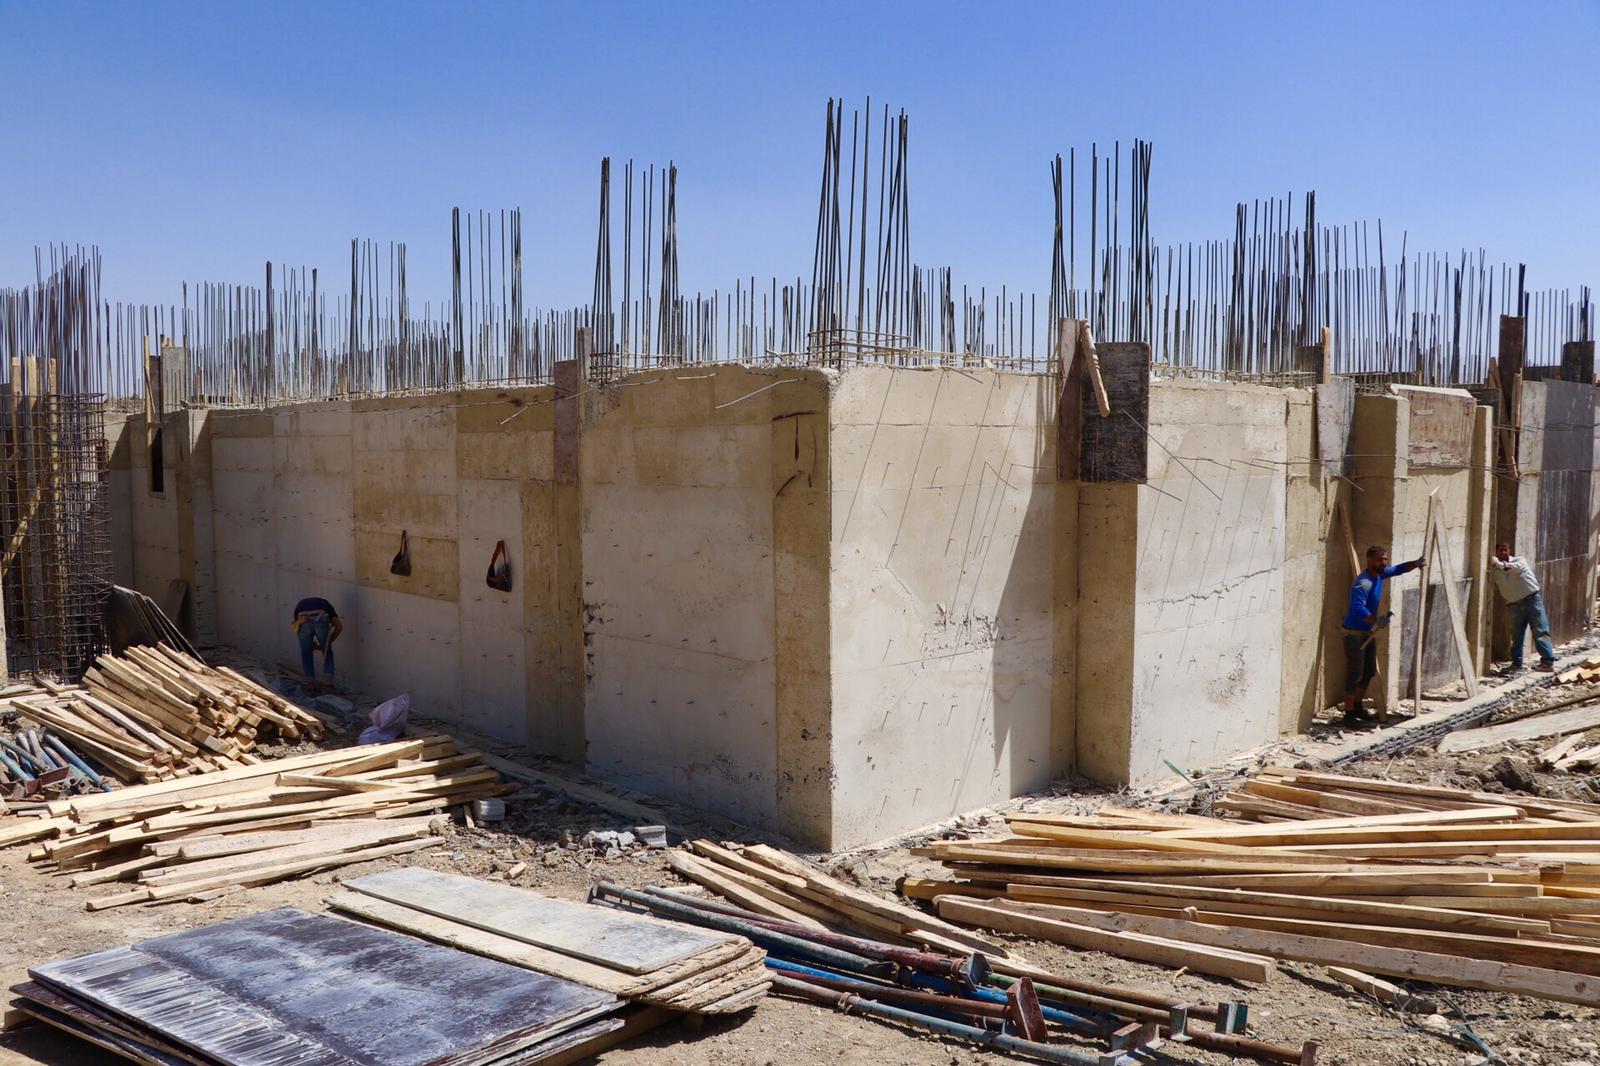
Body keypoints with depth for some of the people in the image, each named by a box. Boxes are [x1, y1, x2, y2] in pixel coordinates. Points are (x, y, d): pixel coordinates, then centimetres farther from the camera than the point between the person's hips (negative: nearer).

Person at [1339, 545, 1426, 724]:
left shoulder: (1379, 574, 3)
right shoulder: (1363, 584, -26)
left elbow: (1398, 569, 17)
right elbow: (1358, 609, -37)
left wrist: (1416, 563, -1)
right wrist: (1377, 621, -47)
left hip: (1369, 632, 10)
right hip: (1355, 633, -10)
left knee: (1369, 672, 17)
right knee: (1355, 675, -5)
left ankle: (1357, 706, 32)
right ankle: (1349, 714, 3)